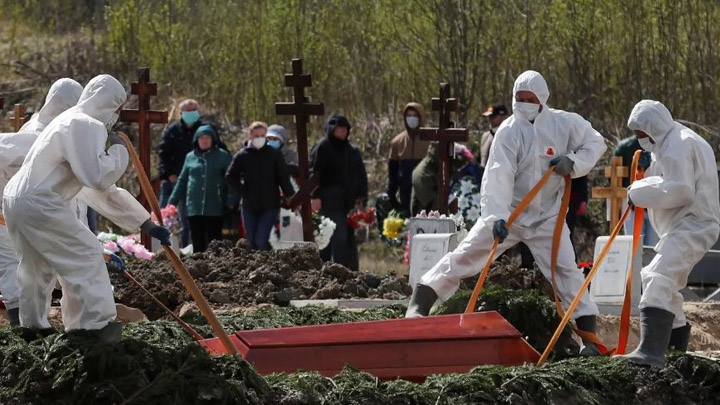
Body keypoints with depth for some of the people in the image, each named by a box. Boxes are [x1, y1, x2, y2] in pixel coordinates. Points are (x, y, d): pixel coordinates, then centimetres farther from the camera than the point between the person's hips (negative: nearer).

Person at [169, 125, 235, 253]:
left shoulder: (223, 156, 4)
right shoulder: (190, 157, 14)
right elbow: (182, 181, 18)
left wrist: (231, 200, -9)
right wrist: (173, 201, 14)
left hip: (215, 209, -3)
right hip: (194, 208, 3)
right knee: (198, 243, 4)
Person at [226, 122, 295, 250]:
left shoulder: (274, 154, 0)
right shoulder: (242, 156, 4)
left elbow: (284, 178, 0)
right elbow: (230, 177, 7)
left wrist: (291, 198, -7)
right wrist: (244, 191, -3)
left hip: (270, 206, -3)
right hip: (249, 207, 3)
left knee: (261, 242, -15)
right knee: (252, 243, 5)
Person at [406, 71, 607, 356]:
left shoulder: (564, 124, -6)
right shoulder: (508, 131, -13)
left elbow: (595, 143, 8)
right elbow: (499, 176, -23)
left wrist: (573, 162, -12)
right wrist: (497, 216, -36)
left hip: (547, 216, 1)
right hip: (508, 211, -1)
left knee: (566, 269, -6)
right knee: (466, 255, -5)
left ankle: (588, 334, 1)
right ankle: (419, 304, 0)